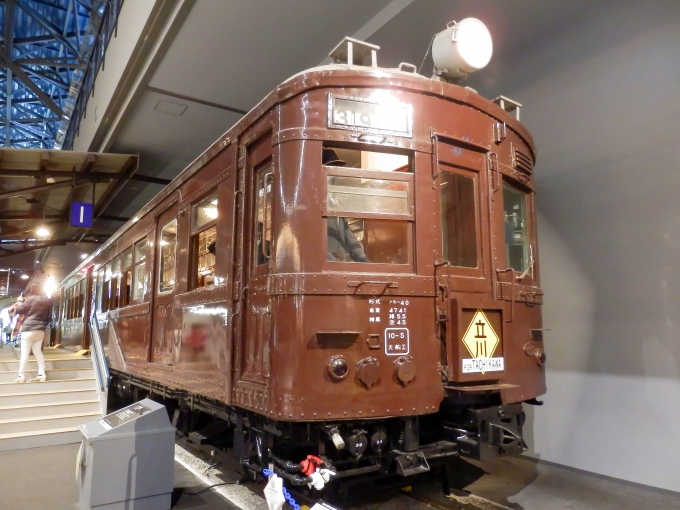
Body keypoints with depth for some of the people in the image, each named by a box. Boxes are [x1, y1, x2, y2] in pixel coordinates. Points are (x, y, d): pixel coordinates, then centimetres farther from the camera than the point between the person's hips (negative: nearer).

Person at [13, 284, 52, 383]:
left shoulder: (31, 299, -8)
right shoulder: (47, 300, 11)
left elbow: (19, 310, -1)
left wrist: (17, 306, 17)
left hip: (29, 329, -6)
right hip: (40, 330, 6)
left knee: (25, 352, -4)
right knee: (37, 351, 11)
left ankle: (21, 376, -4)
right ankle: (42, 374, 6)